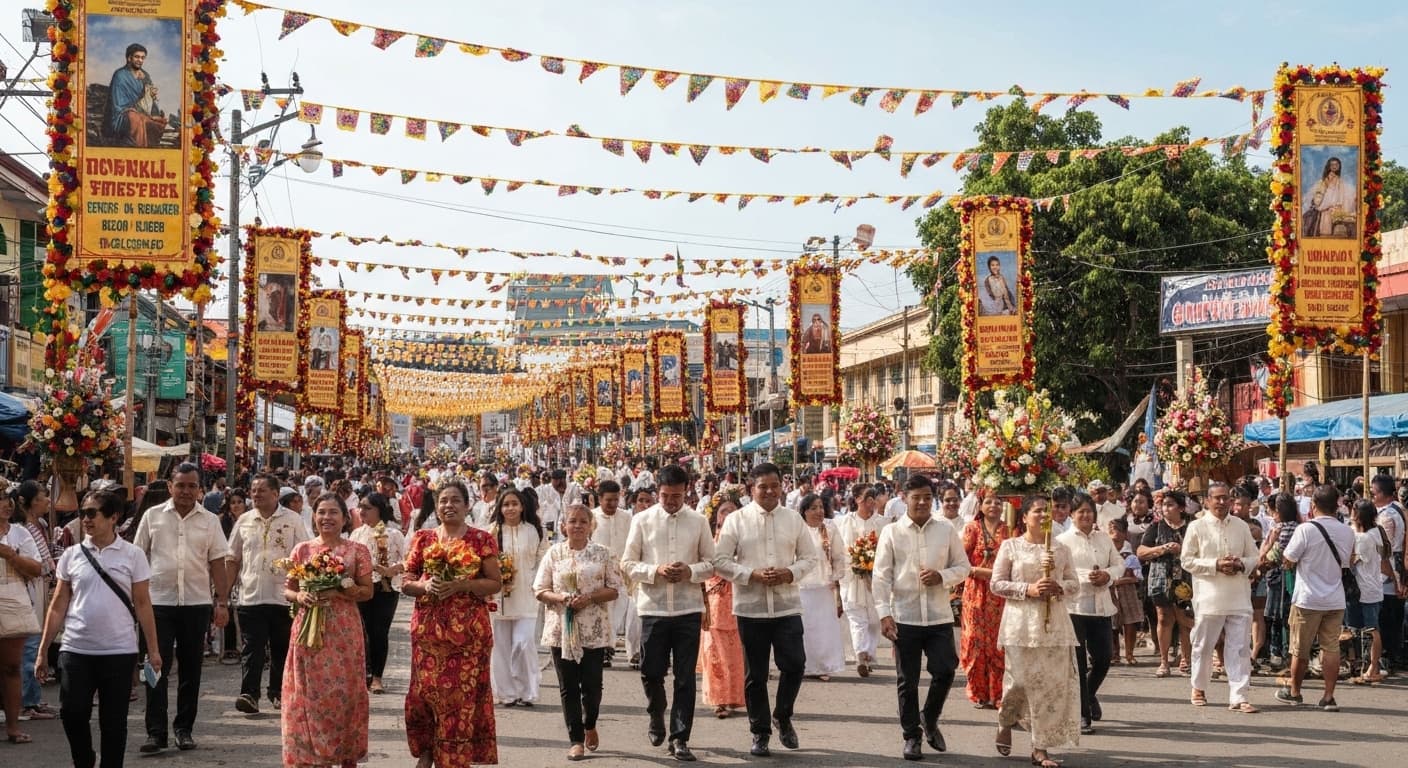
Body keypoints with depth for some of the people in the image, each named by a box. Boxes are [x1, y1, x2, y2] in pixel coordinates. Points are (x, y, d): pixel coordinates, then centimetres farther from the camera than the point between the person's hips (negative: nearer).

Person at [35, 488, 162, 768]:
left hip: (119, 652, -2)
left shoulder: (132, 555, 0)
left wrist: (153, 649, -2)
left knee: (113, 721, 4)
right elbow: (58, 606, 8)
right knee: (72, 713, -1)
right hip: (75, 650, 2)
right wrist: (43, 651, 5)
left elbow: (142, 605, 2)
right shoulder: (71, 555, 5)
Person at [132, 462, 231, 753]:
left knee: (190, 669, 8)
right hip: (158, 601, -1)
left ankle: (184, 729, 18)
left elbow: (217, 564, 5)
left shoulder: (210, 521, 6)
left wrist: (222, 602, -1)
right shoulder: (153, 516, 4)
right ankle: (156, 732, -1)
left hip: (196, 603, 1)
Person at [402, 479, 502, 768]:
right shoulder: (422, 539, 9)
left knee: (462, 694, -2)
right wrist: (426, 585, -12)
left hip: (468, 632, -2)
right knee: (425, 690, 0)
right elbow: (406, 582, 9)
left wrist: (462, 585, -15)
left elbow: (495, 583, -1)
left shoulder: (481, 539, 2)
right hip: (428, 630, 2)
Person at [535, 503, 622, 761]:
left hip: (594, 630, -1)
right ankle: (576, 740, 10)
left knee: (592, 684, 1)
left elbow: (614, 590, 1)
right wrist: (561, 598, -14)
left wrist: (589, 597, -15)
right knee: (568, 687, 2)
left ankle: (589, 725, 30)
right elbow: (539, 590, 4)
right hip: (561, 628, 1)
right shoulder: (554, 553, 5)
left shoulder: (602, 554, 3)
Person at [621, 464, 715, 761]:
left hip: (689, 608, 0)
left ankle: (680, 738, 9)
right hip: (653, 608, 0)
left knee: (685, 677, 1)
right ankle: (657, 716, 34)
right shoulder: (642, 520, 1)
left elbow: (712, 562, 7)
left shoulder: (698, 521, 3)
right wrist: (656, 571, -16)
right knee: (651, 671, 4)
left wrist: (691, 571, -13)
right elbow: (628, 563, 1)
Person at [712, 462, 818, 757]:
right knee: (755, 674, 6)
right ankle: (760, 733, 18)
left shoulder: (794, 520, 6)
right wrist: (752, 574, -16)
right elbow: (721, 561, -3)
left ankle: (782, 717, 19)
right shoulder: (736, 520, -1)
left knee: (794, 664, -7)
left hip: (787, 606, 1)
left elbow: (809, 557, 10)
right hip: (751, 608, -1)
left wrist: (790, 573, -10)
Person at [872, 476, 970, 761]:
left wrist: (942, 576, -11)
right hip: (904, 617, -1)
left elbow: (963, 566, 9)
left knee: (945, 671, -4)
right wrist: (884, 613, -10)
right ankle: (912, 736, 18)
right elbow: (882, 576, -3)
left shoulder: (947, 531, 4)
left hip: (939, 617, 1)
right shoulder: (891, 532, -1)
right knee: (907, 681, 5)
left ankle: (930, 721, 22)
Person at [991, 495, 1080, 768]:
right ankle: (1005, 722, 29)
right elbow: (997, 584, -1)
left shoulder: (1060, 548, 11)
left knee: (1053, 683, -3)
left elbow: (1074, 584, 12)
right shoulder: (1010, 546, 3)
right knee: (1020, 680, -5)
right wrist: (1028, 589, -14)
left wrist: (1059, 588, -10)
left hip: (1054, 624, 3)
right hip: (1021, 625, -3)